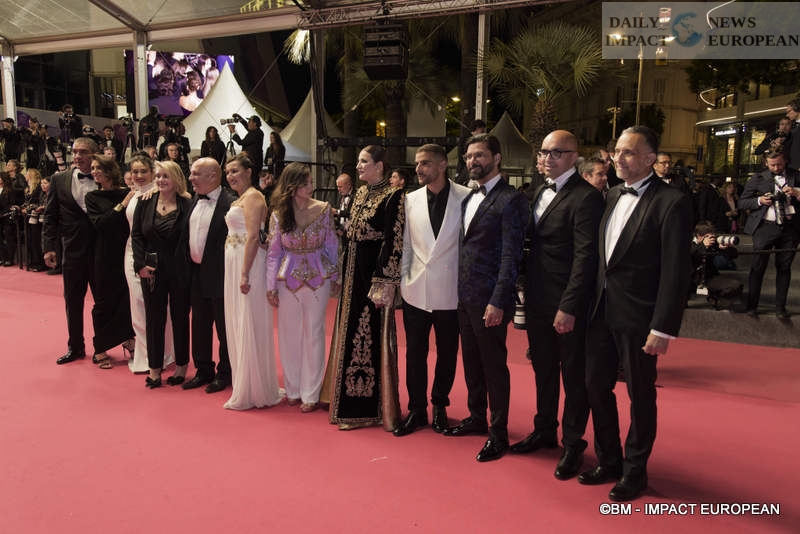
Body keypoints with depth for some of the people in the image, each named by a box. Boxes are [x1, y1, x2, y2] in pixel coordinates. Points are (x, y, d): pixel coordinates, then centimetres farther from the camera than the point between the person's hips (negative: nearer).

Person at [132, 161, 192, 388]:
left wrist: (187, 265, -11)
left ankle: (181, 366, 23)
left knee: (180, 317, 9)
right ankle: (154, 369, 19)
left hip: (180, 270, -2)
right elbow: (136, 234, 4)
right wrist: (141, 264, -5)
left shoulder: (187, 205, -5)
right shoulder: (145, 203, 4)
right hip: (151, 271, 3)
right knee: (154, 318, 8)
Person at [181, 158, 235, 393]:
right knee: (199, 325, 17)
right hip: (196, 273, 8)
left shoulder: (229, 202, -16)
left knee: (223, 326, 7)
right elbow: (187, 233, 15)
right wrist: (188, 263, 9)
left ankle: (224, 373, 22)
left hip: (218, 274, -8)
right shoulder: (195, 199, 10)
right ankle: (203, 371, 31)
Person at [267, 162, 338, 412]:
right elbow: (273, 252, 1)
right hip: (288, 278, 1)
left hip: (318, 278, -1)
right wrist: (271, 286, 0)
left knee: (313, 334, 4)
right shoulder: (278, 215, -4)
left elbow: (332, 245, 3)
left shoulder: (323, 209, -5)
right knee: (289, 333, 9)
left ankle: (310, 394, 15)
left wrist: (334, 276, 5)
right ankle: (293, 389, 26)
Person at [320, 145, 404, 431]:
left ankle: (369, 407, 14)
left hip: (375, 273, -8)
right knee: (352, 334, 14)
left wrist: (385, 283, -20)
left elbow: (394, 242, -17)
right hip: (353, 273, 8)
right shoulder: (360, 193, 13)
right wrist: (344, 273, 14)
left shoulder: (392, 196, -12)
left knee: (371, 337, 0)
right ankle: (349, 399, 28)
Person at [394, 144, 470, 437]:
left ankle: (439, 405, 33)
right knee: (415, 353, 10)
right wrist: (401, 279, 6)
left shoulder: (465, 197, -7)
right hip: (416, 289, 3)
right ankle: (416, 409, 26)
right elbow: (405, 244, 9)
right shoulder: (411, 200, 4)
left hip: (450, 290, -2)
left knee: (447, 353, 12)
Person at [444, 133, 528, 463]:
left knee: (494, 366, 3)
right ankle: (477, 418, 35)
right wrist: (460, 291, 10)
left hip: (489, 299, -8)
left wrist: (498, 301, -20)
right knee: (471, 362, 18)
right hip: (465, 297, 8)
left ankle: (498, 434, 17)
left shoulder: (510, 200, -10)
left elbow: (511, 255, -16)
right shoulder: (468, 199, 15)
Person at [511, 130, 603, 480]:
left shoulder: (585, 197, -14)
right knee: (543, 369, 20)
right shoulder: (540, 192, 12)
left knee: (574, 375, 9)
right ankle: (544, 431, 37)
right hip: (537, 299, 8)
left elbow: (585, 257, -19)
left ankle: (572, 444, 25)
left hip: (567, 304, -7)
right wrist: (527, 292, 6)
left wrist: (569, 306, -21)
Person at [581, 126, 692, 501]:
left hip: (638, 318, -6)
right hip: (602, 312, 7)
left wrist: (663, 328, -17)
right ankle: (608, 461, 33)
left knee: (640, 396, 10)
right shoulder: (612, 196, 9)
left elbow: (675, 272, -15)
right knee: (596, 386, 14)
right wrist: (592, 304, 7)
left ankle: (635, 470, 29)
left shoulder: (671, 202, -12)